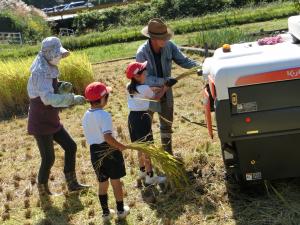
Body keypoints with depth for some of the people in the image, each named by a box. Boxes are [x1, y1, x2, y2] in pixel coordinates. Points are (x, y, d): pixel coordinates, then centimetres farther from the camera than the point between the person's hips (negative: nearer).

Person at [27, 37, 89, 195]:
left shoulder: (49, 70, 6)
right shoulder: (40, 72, -24)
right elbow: (47, 98, -38)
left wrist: (62, 87, -2)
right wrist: (72, 99, -40)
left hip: (52, 121, 9)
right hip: (41, 124, -9)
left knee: (70, 146, 11)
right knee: (48, 158, 1)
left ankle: (72, 184, 22)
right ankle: (43, 189, 24)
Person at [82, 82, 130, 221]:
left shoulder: (86, 116, 3)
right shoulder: (104, 115, -20)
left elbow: (88, 137, 8)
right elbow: (108, 137, -30)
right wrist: (121, 146, -19)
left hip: (94, 152, 6)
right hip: (110, 151, -6)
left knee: (103, 183, 17)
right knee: (116, 181, 11)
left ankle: (106, 212, 25)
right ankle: (121, 210, 24)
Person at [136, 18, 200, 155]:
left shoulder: (169, 46, -15)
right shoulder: (142, 53, -26)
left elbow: (183, 60, -7)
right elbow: (146, 78, -28)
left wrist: (199, 67, -24)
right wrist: (165, 81, -39)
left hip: (165, 92, 5)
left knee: (167, 123, 21)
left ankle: (167, 153, 40)